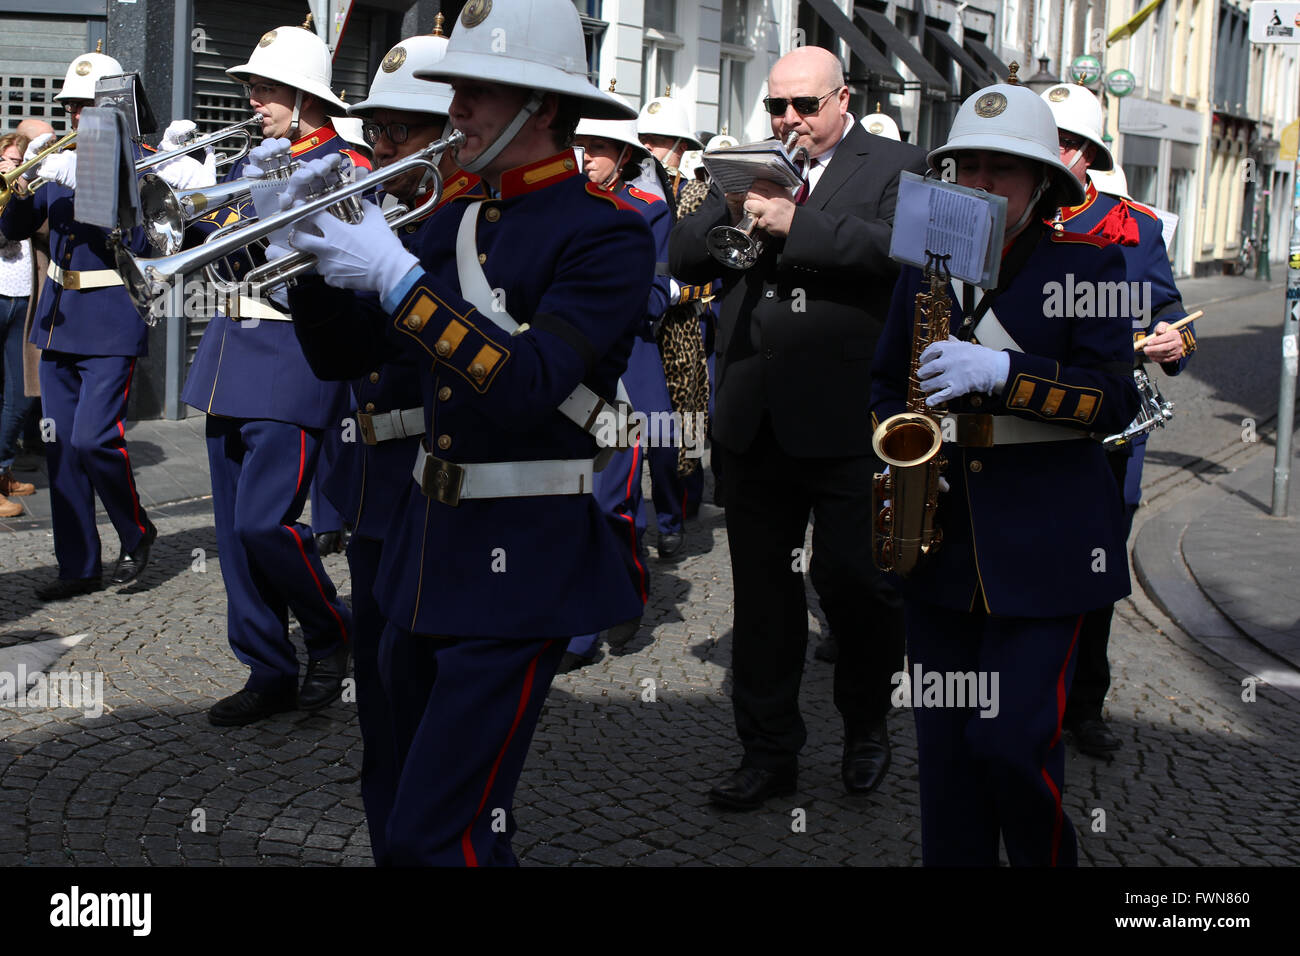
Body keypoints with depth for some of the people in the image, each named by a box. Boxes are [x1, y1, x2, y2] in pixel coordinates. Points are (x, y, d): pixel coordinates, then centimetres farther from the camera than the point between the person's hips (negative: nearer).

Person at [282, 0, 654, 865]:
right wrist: (315, 247, -4)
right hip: (429, 541, 8)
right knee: (426, 789, 20)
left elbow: (528, 384, -25)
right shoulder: (456, 222, 10)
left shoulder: (608, 234, -11)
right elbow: (344, 355, 12)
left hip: (521, 561, -8)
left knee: (435, 838, -10)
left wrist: (396, 278, -25)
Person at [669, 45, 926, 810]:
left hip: (848, 421, -4)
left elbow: (899, 249, -17)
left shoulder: (897, 166, 2)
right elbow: (682, 258, 9)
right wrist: (733, 215, -9)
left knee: (853, 579, 2)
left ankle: (867, 726, 26)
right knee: (762, 590, 9)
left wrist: (794, 223, -21)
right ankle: (769, 752, 20)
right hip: (756, 421, 5)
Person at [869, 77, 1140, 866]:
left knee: (1014, 742, -7)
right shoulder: (925, 265, 12)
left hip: (1044, 542, -4)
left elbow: (1113, 398, -9)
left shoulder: (1088, 264, -1)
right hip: (942, 537, 4)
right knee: (944, 743, 7)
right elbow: (887, 381, 20)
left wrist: (1000, 372, -23)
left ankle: (1051, 859, 18)